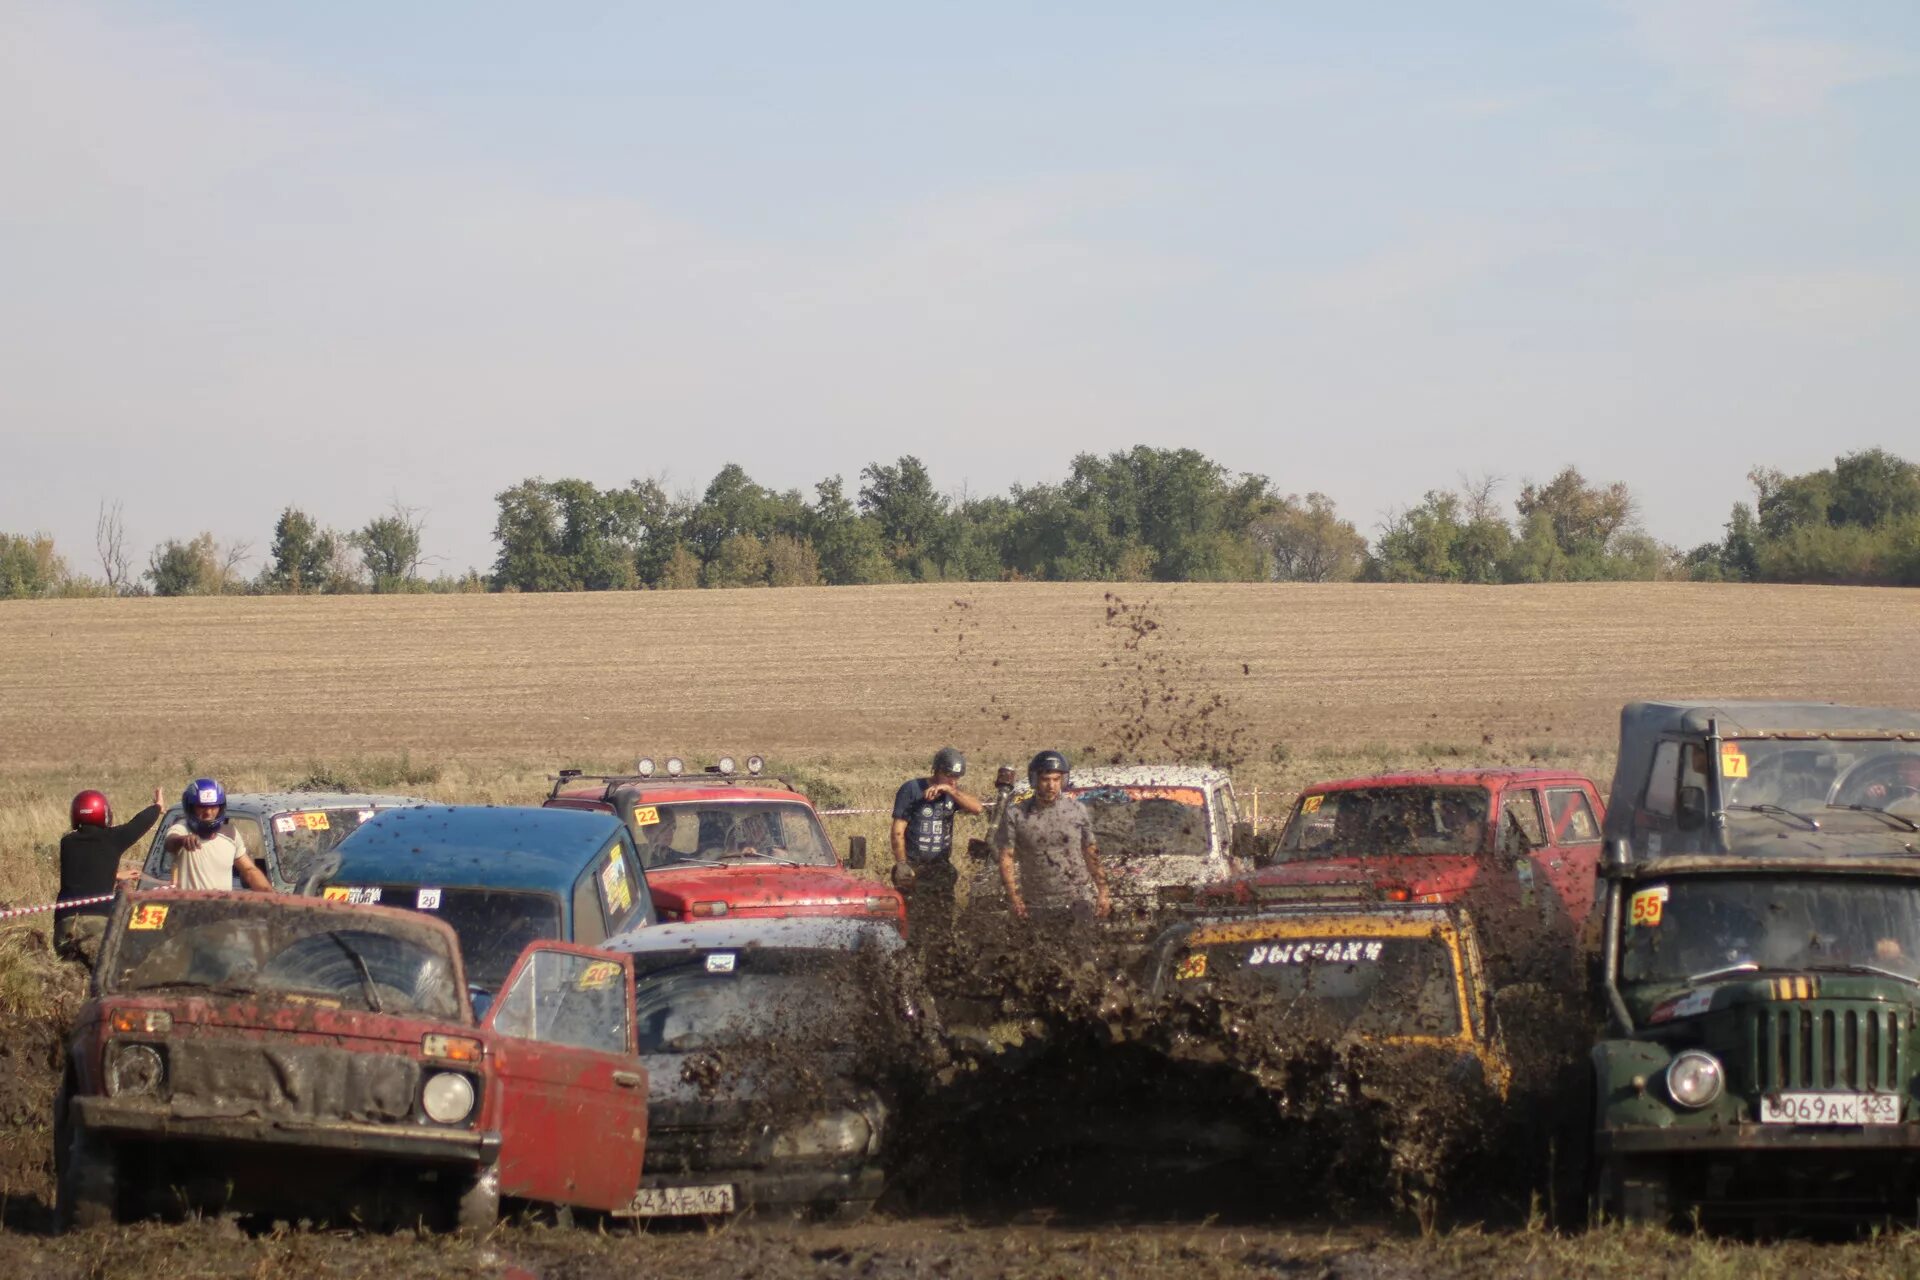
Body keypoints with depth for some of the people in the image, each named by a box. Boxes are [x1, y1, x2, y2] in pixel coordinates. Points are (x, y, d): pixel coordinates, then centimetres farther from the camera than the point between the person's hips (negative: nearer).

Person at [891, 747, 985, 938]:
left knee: (944, 924, 3)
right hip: (914, 868, -5)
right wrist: (901, 864, -16)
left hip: (941, 867, 5)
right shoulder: (912, 789, -6)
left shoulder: (952, 793, 9)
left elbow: (977, 808, -10)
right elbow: (898, 831, -8)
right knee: (914, 927, -9)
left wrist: (950, 790, -19)